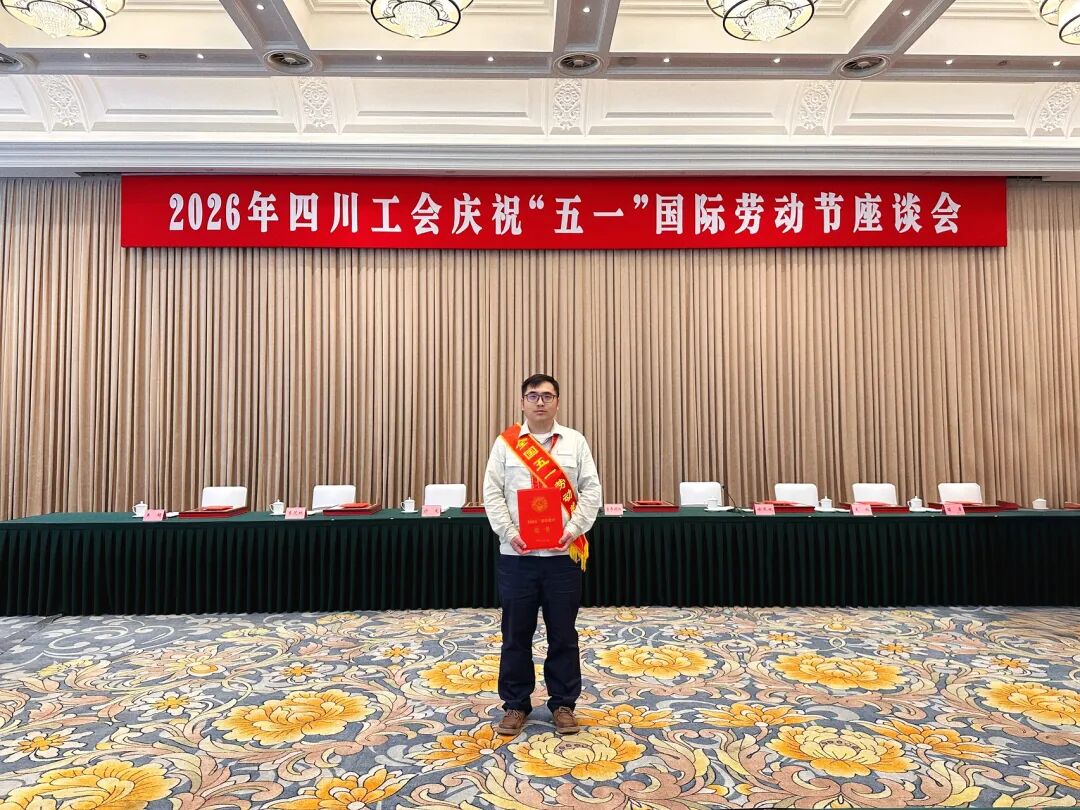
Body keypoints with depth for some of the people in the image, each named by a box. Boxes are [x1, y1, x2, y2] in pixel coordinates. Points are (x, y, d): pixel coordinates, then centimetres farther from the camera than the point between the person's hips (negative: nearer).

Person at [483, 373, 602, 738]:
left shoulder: (575, 441, 4)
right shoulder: (505, 443, 3)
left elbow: (590, 490, 1)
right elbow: (492, 493, -1)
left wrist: (574, 530, -12)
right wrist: (509, 532, -13)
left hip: (563, 553, 0)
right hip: (516, 554, 0)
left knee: (563, 634, 10)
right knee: (516, 634, 10)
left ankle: (563, 704, 26)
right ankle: (515, 704, 26)